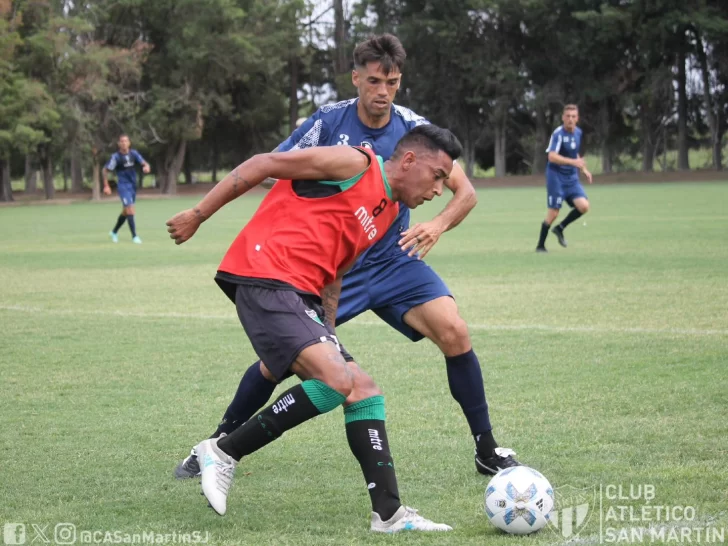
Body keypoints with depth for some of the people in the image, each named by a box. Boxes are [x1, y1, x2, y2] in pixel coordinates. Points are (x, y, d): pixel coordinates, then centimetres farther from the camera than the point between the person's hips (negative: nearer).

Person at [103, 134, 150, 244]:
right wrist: (106, 186, -8)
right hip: (123, 186, -6)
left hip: (133, 185, 6)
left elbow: (144, 163, -1)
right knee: (130, 210, -15)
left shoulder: (133, 153, 0)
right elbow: (105, 170, -4)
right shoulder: (116, 157, -12)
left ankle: (114, 232, 36)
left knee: (125, 212, 17)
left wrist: (146, 167, -27)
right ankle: (134, 236, -10)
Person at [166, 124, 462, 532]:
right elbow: (263, 165, -4)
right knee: (337, 379, -23)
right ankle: (224, 452, -10)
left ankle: (389, 514, 4)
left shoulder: (388, 217, 21)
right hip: (263, 279, -10)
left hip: (302, 297, 10)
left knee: (365, 392, 3)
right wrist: (198, 215, -2)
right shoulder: (355, 163, -5)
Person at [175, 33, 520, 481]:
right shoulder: (328, 122, -10)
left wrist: (438, 226, -27)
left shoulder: (414, 128, -7)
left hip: (393, 260, 1)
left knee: (454, 332, -19)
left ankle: (487, 450, -4)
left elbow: (465, 191, -7)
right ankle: (219, 443, 17)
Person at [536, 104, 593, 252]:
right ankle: (540, 246, 9)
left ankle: (560, 228, 13)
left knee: (584, 206, -10)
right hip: (556, 177, -6)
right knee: (553, 213, -7)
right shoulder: (558, 134, -16)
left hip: (572, 178, 6)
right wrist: (573, 162, -35)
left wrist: (584, 169, 17)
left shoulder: (578, 133, 7)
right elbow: (552, 156, -28)